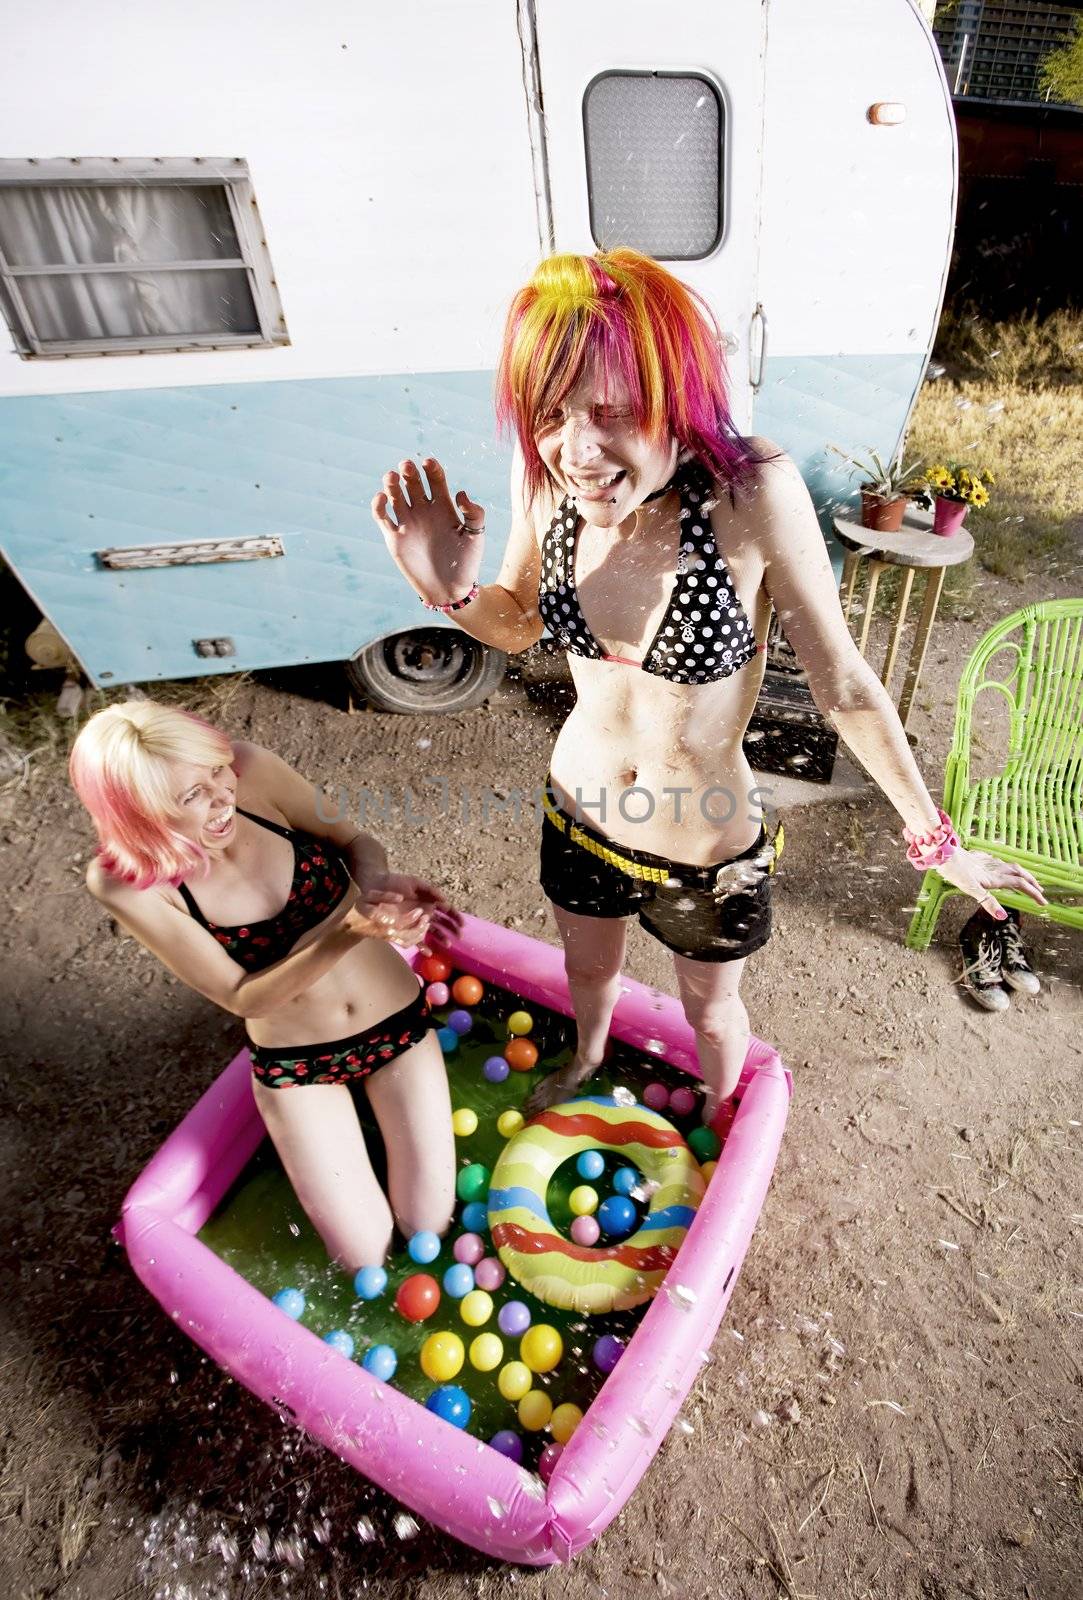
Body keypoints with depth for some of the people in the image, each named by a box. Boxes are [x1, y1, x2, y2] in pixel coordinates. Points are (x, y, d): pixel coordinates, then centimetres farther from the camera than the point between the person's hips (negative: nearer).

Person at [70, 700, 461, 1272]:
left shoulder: (248, 769, -23)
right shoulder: (124, 883, -24)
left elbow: (356, 842, -8)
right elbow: (241, 997, -20)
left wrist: (376, 880, -32)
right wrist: (347, 934, -37)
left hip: (398, 1023, 1)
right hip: (294, 1062, -1)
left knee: (429, 1227, 12)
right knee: (365, 1256, 10)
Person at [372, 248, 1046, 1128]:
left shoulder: (752, 493, -30)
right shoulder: (545, 481, -18)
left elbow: (843, 682, -19)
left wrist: (934, 837, -9)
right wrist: (451, 590, -21)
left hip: (712, 848, -3)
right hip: (581, 816, 4)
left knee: (709, 1006, 27)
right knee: (588, 967, 32)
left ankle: (720, 1108, 65)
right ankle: (588, 1060, 70)